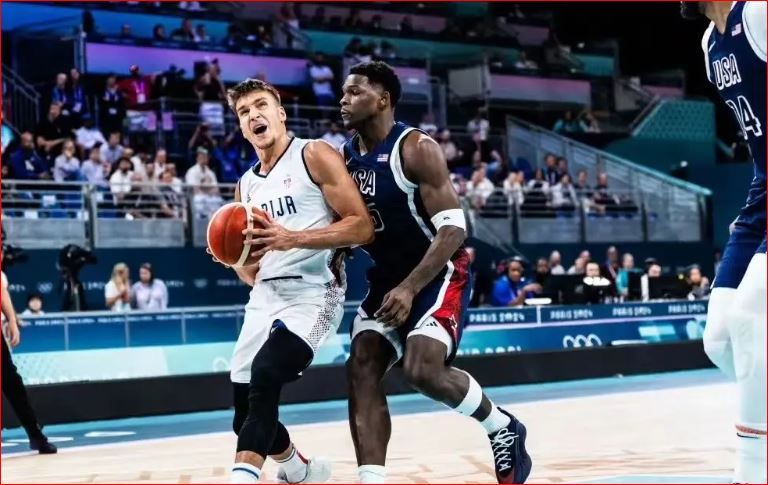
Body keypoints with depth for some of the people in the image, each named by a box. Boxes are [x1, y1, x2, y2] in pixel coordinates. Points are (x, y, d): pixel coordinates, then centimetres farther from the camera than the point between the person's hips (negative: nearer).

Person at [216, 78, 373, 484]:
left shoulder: (314, 156, -3)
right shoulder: (246, 186, 17)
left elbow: (362, 227, -11)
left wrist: (293, 239, -21)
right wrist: (243, 263, 1)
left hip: (312, 294, -7)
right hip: (265, 298, 7)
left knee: (265, 374, -32)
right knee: (246, 417, 8)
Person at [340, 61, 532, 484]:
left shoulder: (417, 149, -18)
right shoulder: (344, 158, 5)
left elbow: (453, 229, -22)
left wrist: (410, 288, -30)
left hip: (439, 274, -7)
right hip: (387, 278, 7)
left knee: (422, 369, -23)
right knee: (361, 370, -9)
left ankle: (503, 428, 5)